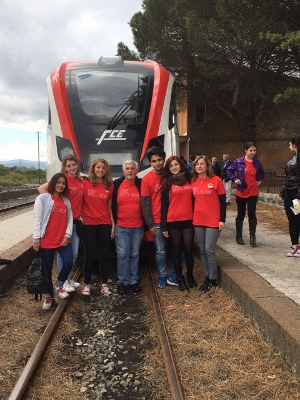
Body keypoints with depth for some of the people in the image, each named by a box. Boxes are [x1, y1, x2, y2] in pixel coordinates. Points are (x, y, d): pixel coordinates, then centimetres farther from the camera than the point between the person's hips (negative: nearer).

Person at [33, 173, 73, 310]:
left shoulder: (66, 201, 13)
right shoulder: (42, 198, -3)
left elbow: (70, 219, 10)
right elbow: (37, 219, -6)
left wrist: (67, 235, -3)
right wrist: (36, 239, -9)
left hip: (63, 240, 4)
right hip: (46, 241, -4)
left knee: (68, 263, -11)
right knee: (47, 269, 4)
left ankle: (59, 286, 17)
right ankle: (48, 296, 23)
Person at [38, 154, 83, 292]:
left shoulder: (80, 181, 10)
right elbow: (41, 188, -15)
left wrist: (81, 214, 8)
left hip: (76, 221, 6)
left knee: (74, 253, 13)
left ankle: (68, 278, 29)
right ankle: (64, 281, 15)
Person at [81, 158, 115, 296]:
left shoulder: (109, 185, 7)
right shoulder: (84, 183, -2)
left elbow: (110, 207, 10)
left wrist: (113, 224, 7)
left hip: (105, 224, 3)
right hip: (88, 224, -2)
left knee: (104, 255, 8)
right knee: (90, 256, 3)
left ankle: (104, 284, 20)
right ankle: (87, 284, 19)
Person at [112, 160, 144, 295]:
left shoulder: (141, 184, 1)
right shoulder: (117, 184, 1)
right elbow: (112, 205, 4)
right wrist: (113, 223, 0)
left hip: (138, 227, 1)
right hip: (121, 227, -1)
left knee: (134, 254, 10)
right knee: (122, 254, -1)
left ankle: (134, 281, 19)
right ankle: (122, 282, 10)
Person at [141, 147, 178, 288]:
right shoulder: (147, 179, -6)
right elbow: (145, 203, -6)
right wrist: (150, 224, -10)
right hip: (157, 222, -2)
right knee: (161, 251, 6)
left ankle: (173, 277, 17)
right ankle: (162, 277, 21)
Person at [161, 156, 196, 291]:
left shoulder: (189, 180, 7)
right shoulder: (167, 183, 0)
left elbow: (193, 199, 12)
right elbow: (164, 205, -2)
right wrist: (163, 226, -6)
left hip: (188, 220, 2)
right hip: (173, 221, -2)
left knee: (188, 249, 5)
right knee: (176, 250, 7)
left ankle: (190, 276, 24)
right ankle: (180, 278, 18)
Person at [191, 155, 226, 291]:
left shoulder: (216, 180, -6)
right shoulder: (193, 182, 5)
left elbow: (223, 201, -4)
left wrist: (222, 220, -8)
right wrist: (191, 218, 8)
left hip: (213, 221, -4)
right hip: (198, 222, 4)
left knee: (209, 250, -3)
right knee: (202, 251, 10)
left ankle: (213, 279, 11)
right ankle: (207, 278, 22)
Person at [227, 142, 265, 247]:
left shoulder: (257, 162, 3)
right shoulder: (238, 161, -7)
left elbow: (262, 172, 21)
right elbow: (229, 171, 2)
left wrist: (259, 180, 7)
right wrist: (234, 179, -10)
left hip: (253, 193, 2)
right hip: (241, 193, -2)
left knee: (252, 214, -1)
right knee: (241, 214, 8)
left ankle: (252, 237, 5)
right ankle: (239, 236, 20)